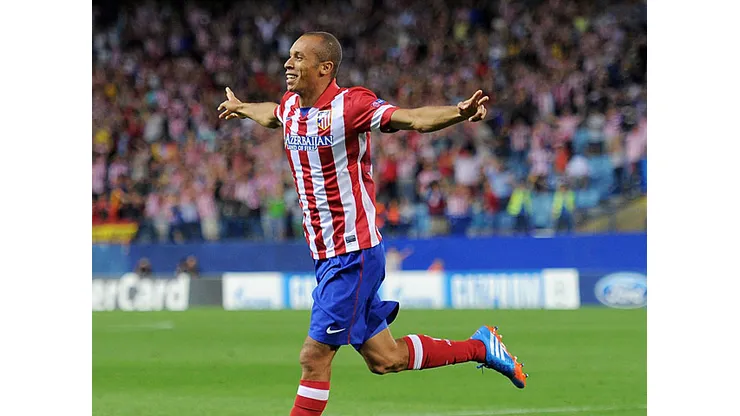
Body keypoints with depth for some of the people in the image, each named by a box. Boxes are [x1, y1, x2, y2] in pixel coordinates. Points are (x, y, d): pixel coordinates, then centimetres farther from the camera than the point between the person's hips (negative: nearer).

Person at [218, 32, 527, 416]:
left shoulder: (349, 105, -16)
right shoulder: (291, 107, 8)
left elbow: (411, 118, -28)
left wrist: (459, 112, -45)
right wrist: (241, 108, 53)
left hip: (353, 256, -8)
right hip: (327, 255, 8)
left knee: (314, 358, -9)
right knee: (385, 359, 13)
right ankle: (480, 347, 28)